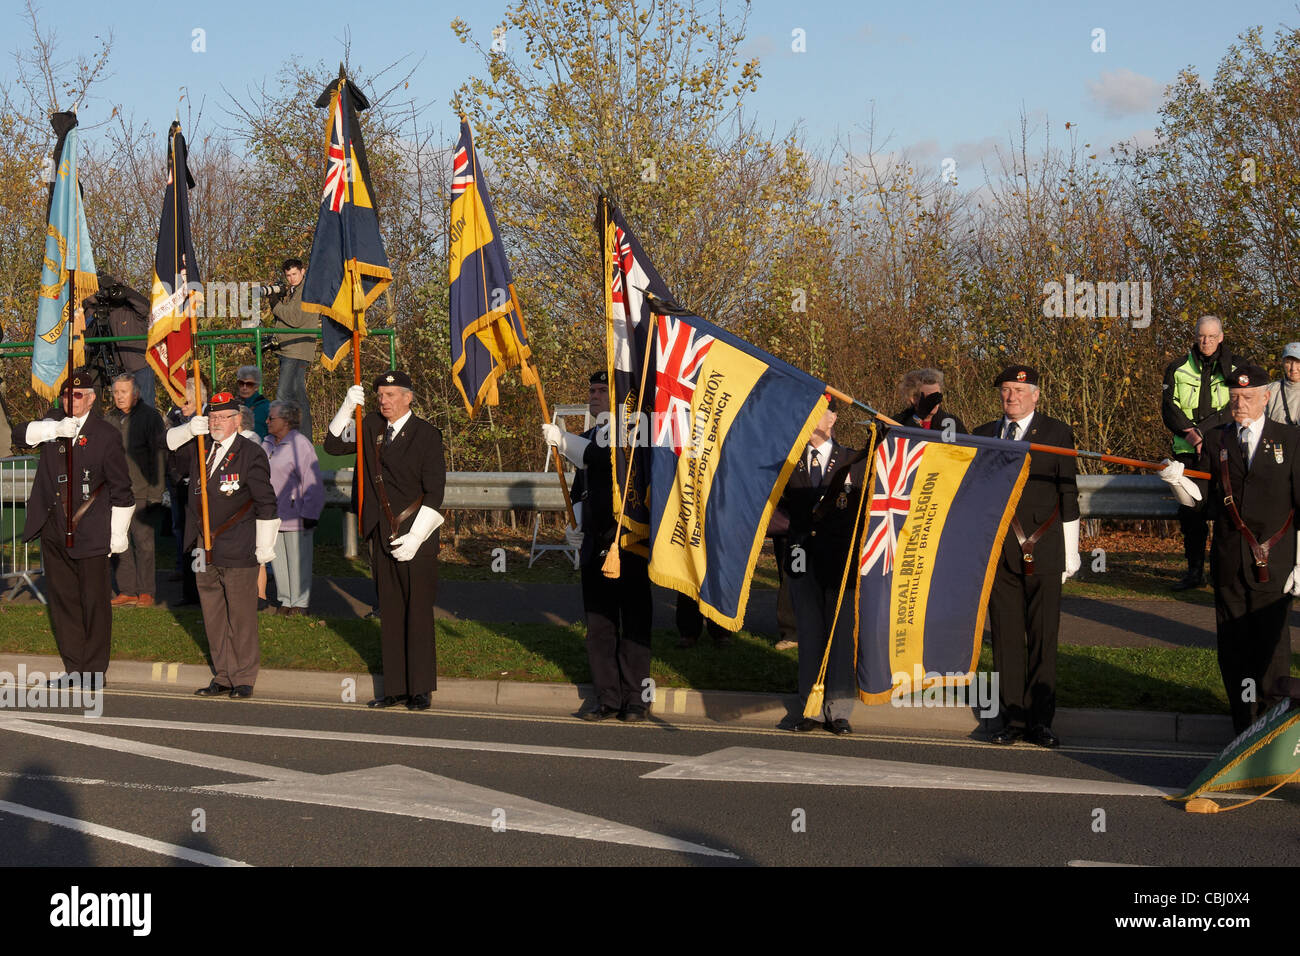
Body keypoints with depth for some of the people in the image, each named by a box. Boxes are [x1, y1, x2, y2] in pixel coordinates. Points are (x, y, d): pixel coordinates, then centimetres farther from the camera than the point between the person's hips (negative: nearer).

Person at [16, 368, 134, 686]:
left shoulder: (106, 435, -6)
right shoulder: (54, 421, 9)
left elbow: (121, 489, -4)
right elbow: (21, 433, -6)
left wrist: (119, 534, -6)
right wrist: (54, 430, -22)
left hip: (90, 532, -5)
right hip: (53, 531, 5)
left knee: (94, 600, -1)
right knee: (62, 599, 10)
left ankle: (95, 668, 10)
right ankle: (73, 666, 20)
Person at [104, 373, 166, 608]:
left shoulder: (149, 417, -3)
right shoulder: (109, 419, 12)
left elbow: (158, 454, -5)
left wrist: (155, 492, -10)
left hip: (141, 491, -5)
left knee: (143, 540, -1)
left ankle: (146, 591, 7)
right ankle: (128, 591, 11)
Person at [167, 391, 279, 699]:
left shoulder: (251, 454, -8)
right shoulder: (199, 448, 10)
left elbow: (266, 503, -8)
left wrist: (265, 546, -9)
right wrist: (189, 429, -5)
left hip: (238, 550, -6)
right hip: (205, 549, 6)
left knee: (241, 616, -1)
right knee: (213, 616, 11)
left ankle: (244, 679, 8)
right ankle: (222, 676, 20)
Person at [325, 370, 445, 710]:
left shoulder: (426, 433, -6)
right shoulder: (372, 428, 10)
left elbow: (434, 491, -9)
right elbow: (333, 445, 10)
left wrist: (415, 537, -15)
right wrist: (347, 408, -4)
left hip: (415, 534, -5)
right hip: (382, 535, 5)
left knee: (417, 612, -2)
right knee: (390, 612, 9)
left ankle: (420, 689, 5)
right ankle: (395, 687, 15)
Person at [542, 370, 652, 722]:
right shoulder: (588, 437, 16)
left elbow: (605, 455, -26)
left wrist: (563, 440, -28)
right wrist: (574, 521, 10)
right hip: (595, 544, 7)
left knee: (634, 621, -1)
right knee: (599, 622, 7)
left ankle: (634, 698, 6)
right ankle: (607, 697, 14)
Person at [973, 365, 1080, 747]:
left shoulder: (1057, 433, 5)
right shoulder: (983, 435, 13)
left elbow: (1068, 494, 4)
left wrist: (1070, 551, 1)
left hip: (1043, 549, -3)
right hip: (997, 550, 3)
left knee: (1043, 638, -2)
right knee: (1006, 637, 4)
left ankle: (1040, 720, 4)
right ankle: (1013, 717, 10)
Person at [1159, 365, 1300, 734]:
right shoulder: (1215, 440, 8)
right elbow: (1200, 498, 4)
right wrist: (1178, 480, -17)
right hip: (1229, 564, 2)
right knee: (1233, 647, 6)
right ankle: (1244, 725, 17)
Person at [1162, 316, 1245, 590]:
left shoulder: (1235, 368, 5)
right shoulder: (1177, 369, 10)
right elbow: (1169, 408, 2)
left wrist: (1201, 430, -16)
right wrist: (1189, 433, -14)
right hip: (1187, 450, 2)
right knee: (1189, 513, 3)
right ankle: (1194, 572, 13)